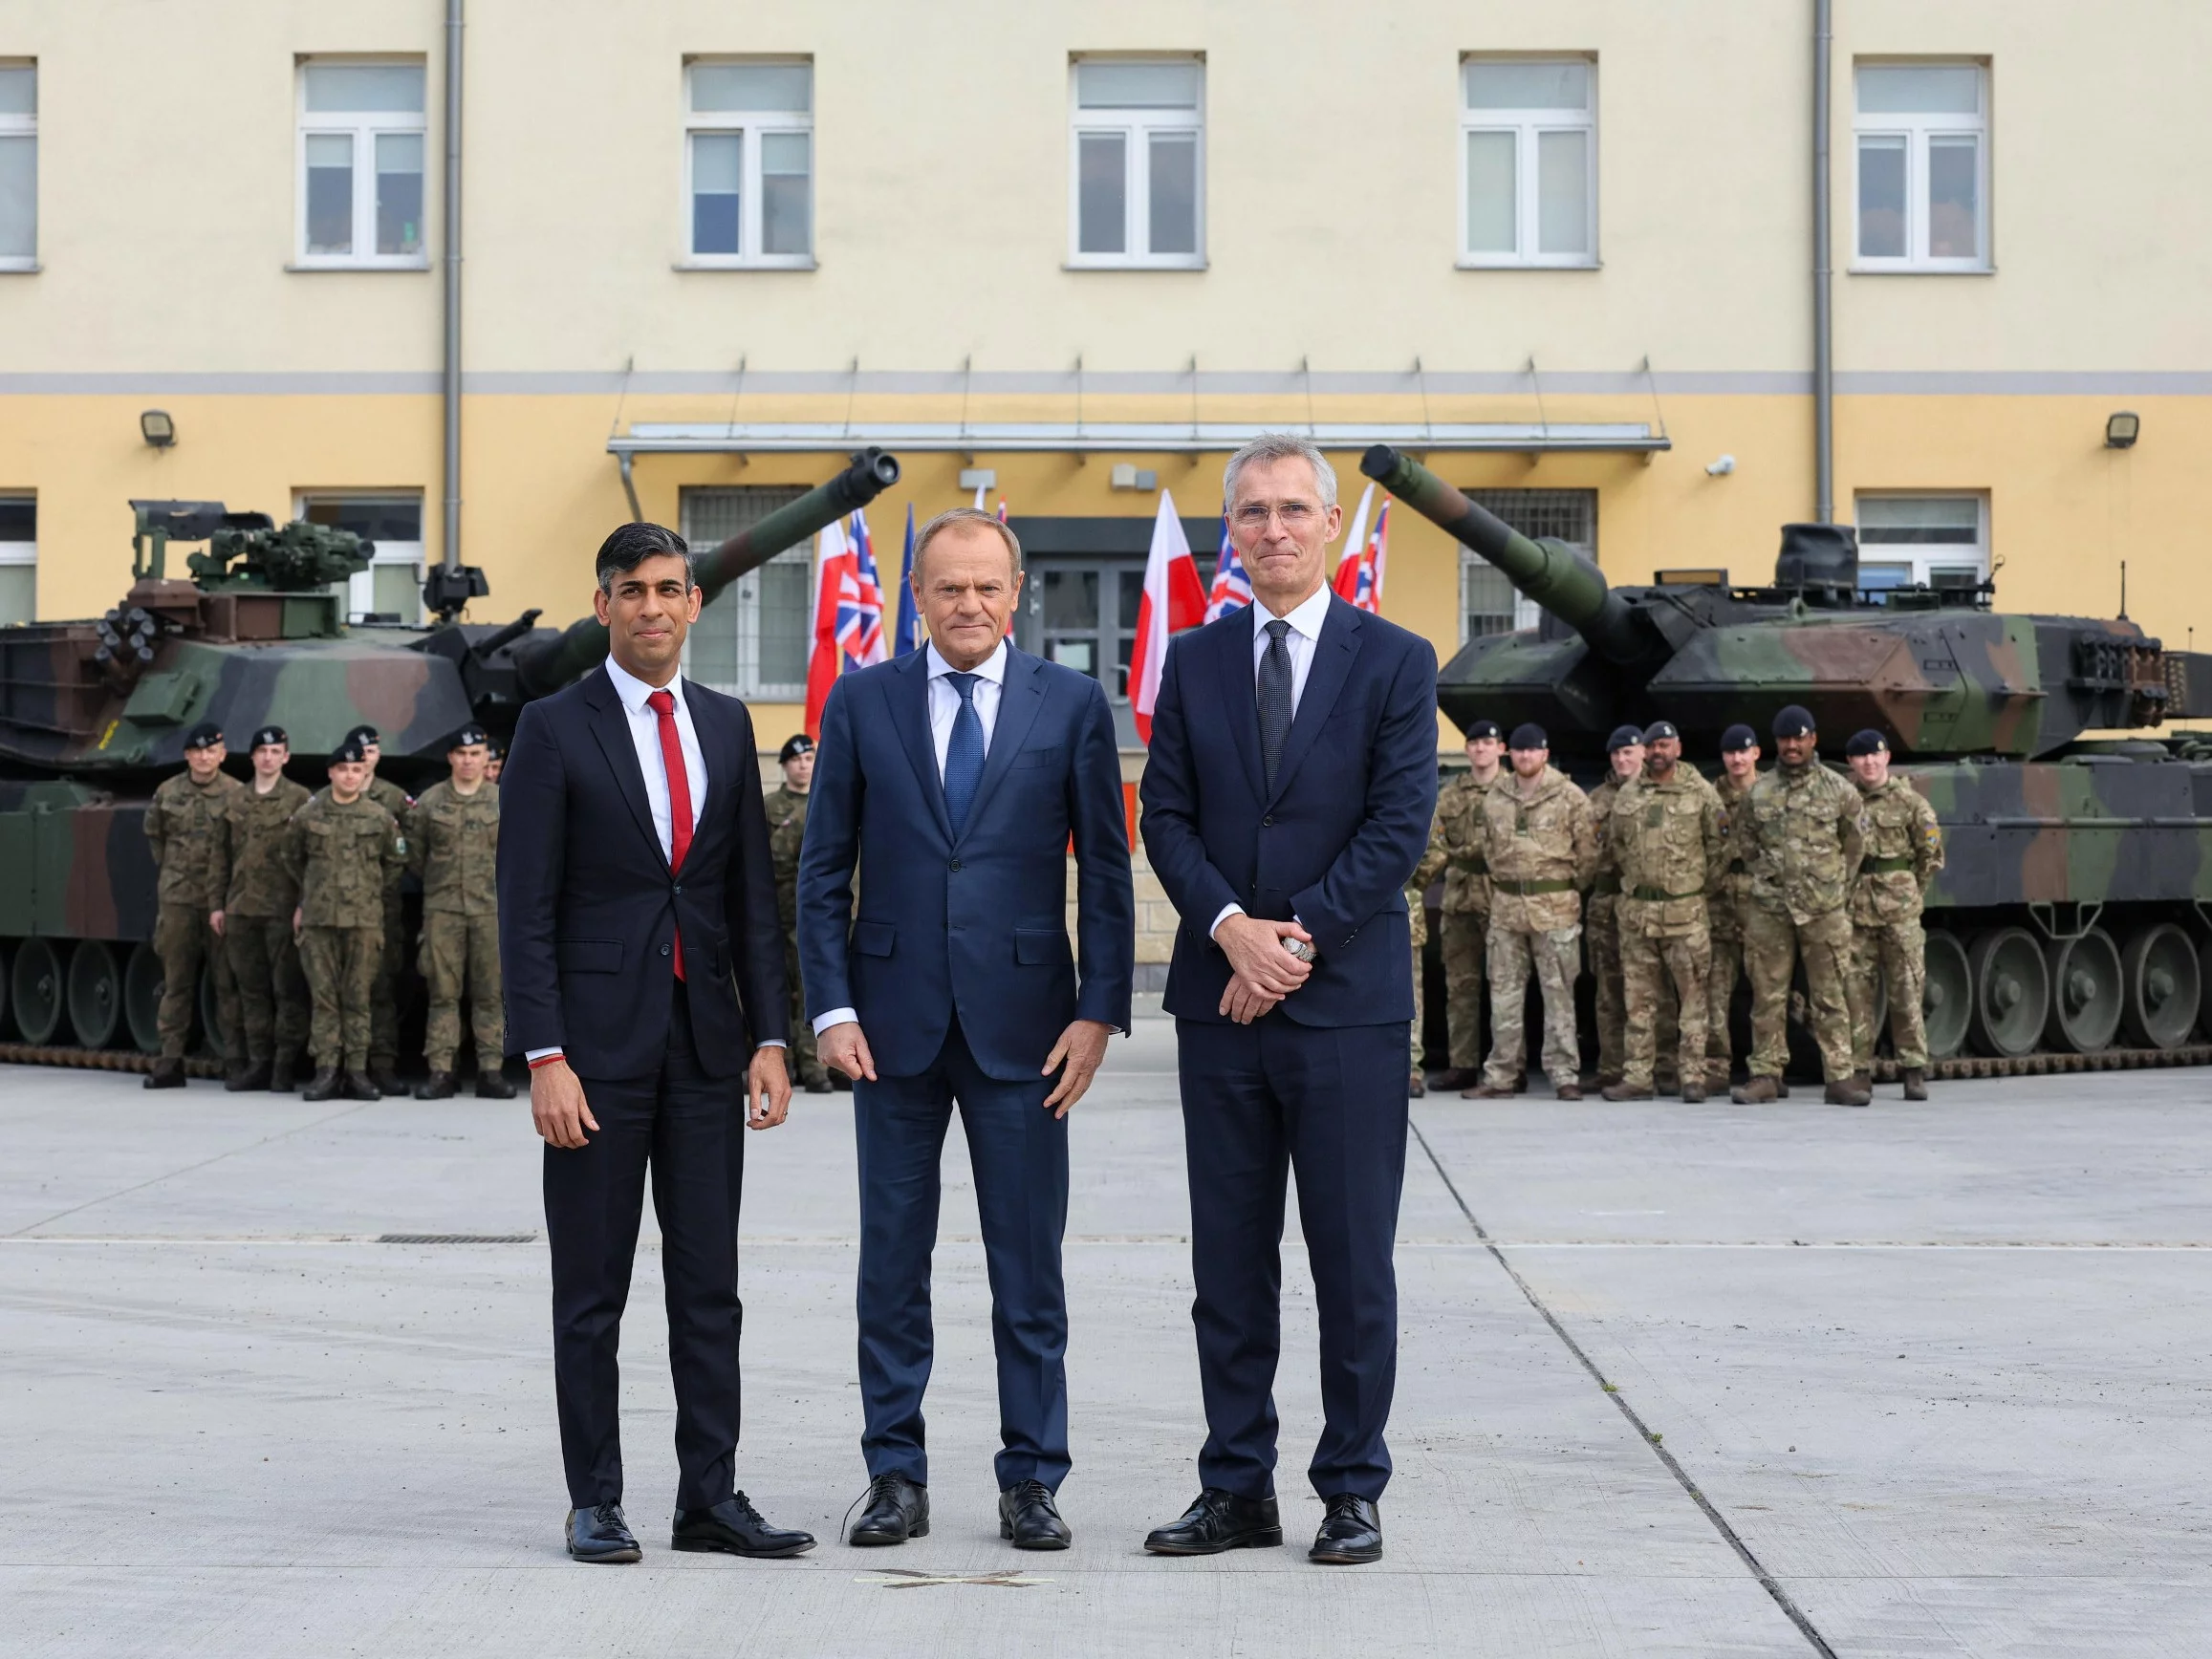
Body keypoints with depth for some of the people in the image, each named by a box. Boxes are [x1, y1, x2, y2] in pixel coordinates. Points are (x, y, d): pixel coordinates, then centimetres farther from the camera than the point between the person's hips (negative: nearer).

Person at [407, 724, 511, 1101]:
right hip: (442, 909, 0)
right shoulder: (429, 802, 6)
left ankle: (491, 1070, 4)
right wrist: (440, 884, 12)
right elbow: (415, 857, 11)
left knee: (490, 992, 1)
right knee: (443, 991, -1)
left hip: (491, 909, 0)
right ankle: (440, 1071, 0)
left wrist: (501, 887, 6)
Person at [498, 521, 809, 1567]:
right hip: (599, 1040, -4)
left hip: (706, 1043, 4)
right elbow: (526, 909, -6)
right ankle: (595, 1504, 9)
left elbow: (753, 896, 12)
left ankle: (710, 1499, 11)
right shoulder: (554, 729, -2)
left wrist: (769, 1036, 4)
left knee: (710, 1285, 6)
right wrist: (545, 1058, -13)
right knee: (591, 1292, 2)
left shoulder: (727, 725, 11)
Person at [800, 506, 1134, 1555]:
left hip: (1022, 1023, -1)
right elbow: (824, 871, 5)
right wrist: (832, 1008, -4)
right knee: (892, 1263, 6)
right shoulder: (861, 703, 5)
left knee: (1029, 1266, 3)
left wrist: (1099, 1012, -4)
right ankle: (896, 1477, 14)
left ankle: (1031, 1481, 11)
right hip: (894, 1023, 1)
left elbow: (1106, 870, 3)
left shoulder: (1072, 705, 3)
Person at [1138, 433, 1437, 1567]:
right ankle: (1237, 1489, 14)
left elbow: (1400, 827, -6)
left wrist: (1296, 939, -12)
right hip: (1219, 1001, 3)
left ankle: (1352, 1492, 9)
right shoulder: (1193, 663, 10)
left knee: (1352, 1260, 1)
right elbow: (1167, 819, 5)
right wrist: (1232, 927, -11)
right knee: (1229, 1260, 7)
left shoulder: (1395, 662, 1)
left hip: (1346, 998, -3)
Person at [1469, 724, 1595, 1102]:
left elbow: (1587, 851, 1)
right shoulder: (1494, 800, 10)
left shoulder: (1569, 797, -2)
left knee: (1559, 992, -2)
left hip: (1555, 907, -4)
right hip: (1506, 906, 4)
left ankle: (1564, 1074, 2)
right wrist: (1500, 889, 13)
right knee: (1504, 993, 6)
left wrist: (1570, 889, 6)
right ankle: (1501, 1075, 10)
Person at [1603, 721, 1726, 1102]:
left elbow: (1719, 843, 2)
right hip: (1636, 910, 4)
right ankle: (1637, 1077, 9)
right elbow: (1615, 845, 20)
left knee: (1691, 997, -4)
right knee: (1638, 999, 6)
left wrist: (1703, 885, 3)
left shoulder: (1700, 792, 0)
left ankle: (1692, 1076, -2)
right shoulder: (1627, 797, 10)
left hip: (1684, 911, -4)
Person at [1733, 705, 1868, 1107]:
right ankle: (1765, 1075, 6)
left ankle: (1839, 1076, 2)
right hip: (1769, 910, 1)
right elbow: (1748, 847, 18)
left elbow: (1854, 844, 15)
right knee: (1768, 997, 2)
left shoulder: (1839, 791, 4)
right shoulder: (1758, 794, 8)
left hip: (1824, 911, -1)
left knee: (1830, 998, -1)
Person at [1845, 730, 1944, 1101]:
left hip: (1898, 908, -1)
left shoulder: (1909, 801, 2)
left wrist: (1910, 893, 6)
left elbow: (1932, 854, 7)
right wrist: (1843, 891, 7)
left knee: (1906, 991, -1)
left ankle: (1914, 1070, 5)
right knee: (1856, 992, 1)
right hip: (1854, 908, 1)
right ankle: (1859, 1070, 6)